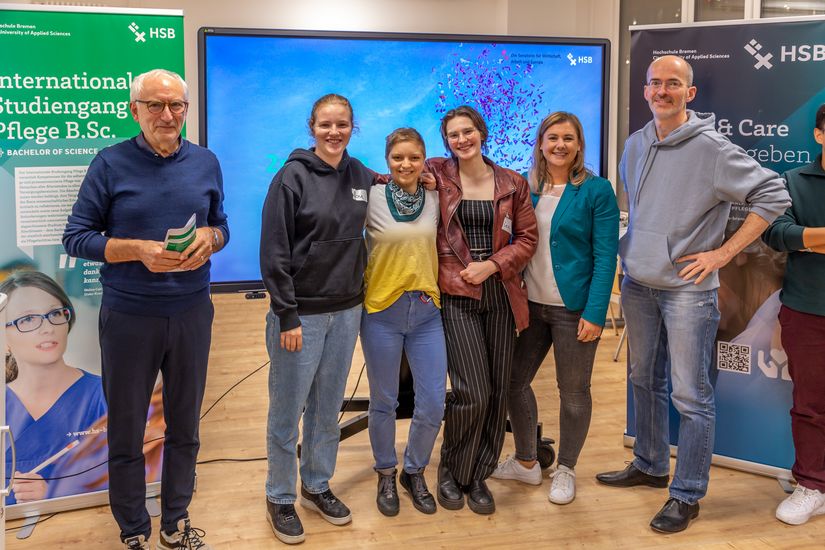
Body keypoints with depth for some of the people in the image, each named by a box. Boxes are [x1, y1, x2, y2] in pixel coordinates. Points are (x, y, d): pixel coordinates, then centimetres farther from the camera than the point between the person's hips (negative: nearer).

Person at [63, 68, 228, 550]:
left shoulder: (206, 162, 4)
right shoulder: (111, 163, -7)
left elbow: (221, 225, 12)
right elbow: (76, 238, -6)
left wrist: (209, 237, -11)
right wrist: (139, 249, -20)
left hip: (192, 312, 3)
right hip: (129, 316, -3)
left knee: (184, 427, 15)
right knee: (126, 433, 9)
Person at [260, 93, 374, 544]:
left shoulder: (362, 177, 5)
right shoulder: (292, 177, -9)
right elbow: (274, 252, -12)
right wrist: (287, 317, -15)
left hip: (346, 312, 5)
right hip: (301, 313, -4)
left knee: (328, 409, 15)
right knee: (287, 411, 5)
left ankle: (317, 486, 31)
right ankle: (280, 499, 20)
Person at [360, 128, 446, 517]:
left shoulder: (435, 198, 3)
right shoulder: (372, 198, -7)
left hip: (427, 310, 3)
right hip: (382, 311, -3)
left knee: (433, 405, 3)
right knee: (384, 402, 10)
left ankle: (415, 472, 28)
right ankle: (386, 475, 32)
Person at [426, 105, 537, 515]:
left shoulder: (513, 184, 7)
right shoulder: (437, 175, 2)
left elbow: (527, 238, 5)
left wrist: (491, 265, -8)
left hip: (500, 295, 3)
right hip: (456, 296, -3)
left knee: (497, 392, 5)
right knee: (472, 392, -10)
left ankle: (478, 476, 23)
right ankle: (451, 472, 15)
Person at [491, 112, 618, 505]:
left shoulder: (596, 190, -8)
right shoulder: (526, 187, 5)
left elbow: (605, 256, -10)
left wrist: (595, 313, -15)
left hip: (574, 307, -5)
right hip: (530, 304, 5)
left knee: (573, 390, 7)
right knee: (514, 379, 12)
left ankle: (565, 471, 26)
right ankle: (526, 462, 31)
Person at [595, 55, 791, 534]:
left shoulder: (712, 148, -13)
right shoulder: (636, 144, 7)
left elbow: (773, 195, -14)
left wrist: (722, 252, -15)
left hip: (687, 289, -7)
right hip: (638, 284, 7)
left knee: (691, 396, -2)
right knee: (646, 381, 19)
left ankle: (687, 495, 10)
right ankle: (650, 466, 36)